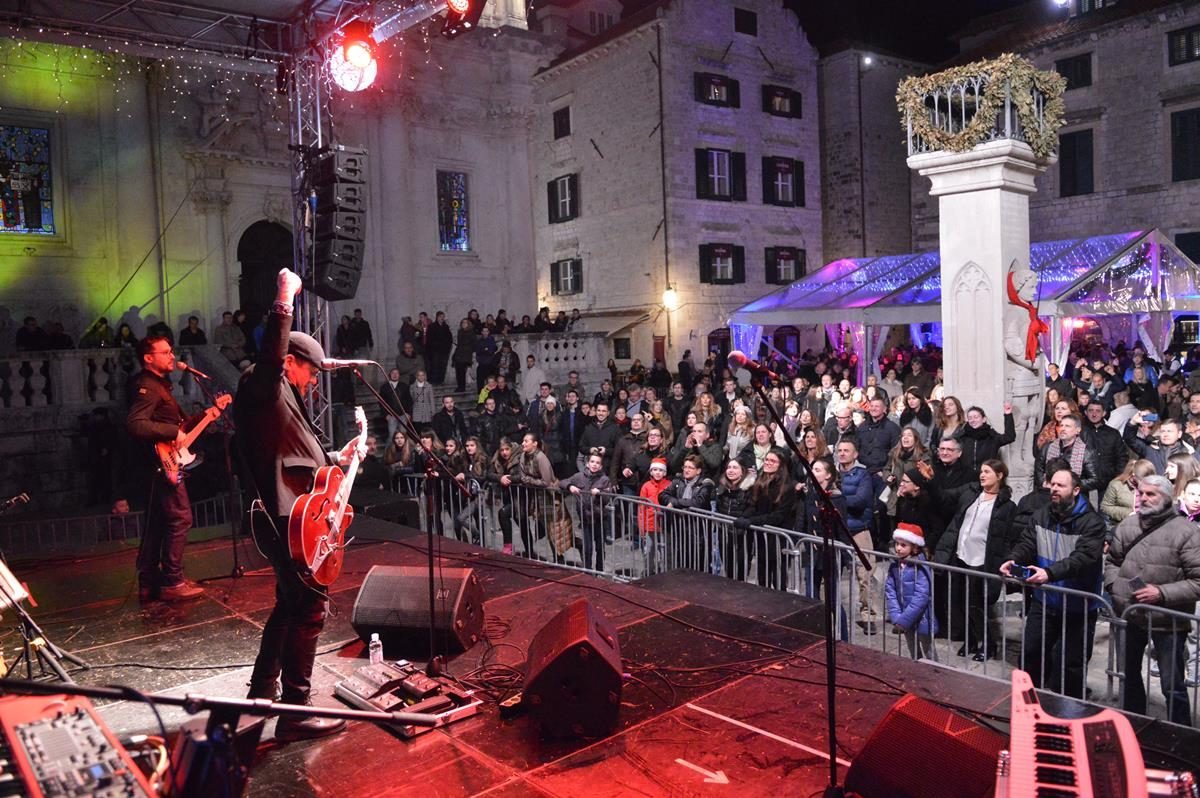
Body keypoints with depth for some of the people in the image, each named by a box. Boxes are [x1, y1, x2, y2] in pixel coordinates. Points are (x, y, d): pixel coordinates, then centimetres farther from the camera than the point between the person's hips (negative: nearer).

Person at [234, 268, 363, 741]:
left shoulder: (284, 399, 21)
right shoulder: (262, 387, -8)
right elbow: (268, 355, -33)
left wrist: (336, 460, 20)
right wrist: (284, 303, -35)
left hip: (290, 518, 11)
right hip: (286, 519, -11)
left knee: (292, 605, 22)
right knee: (310, 609, -9)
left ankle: (263, 689, 36)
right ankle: (295, 715, -3)